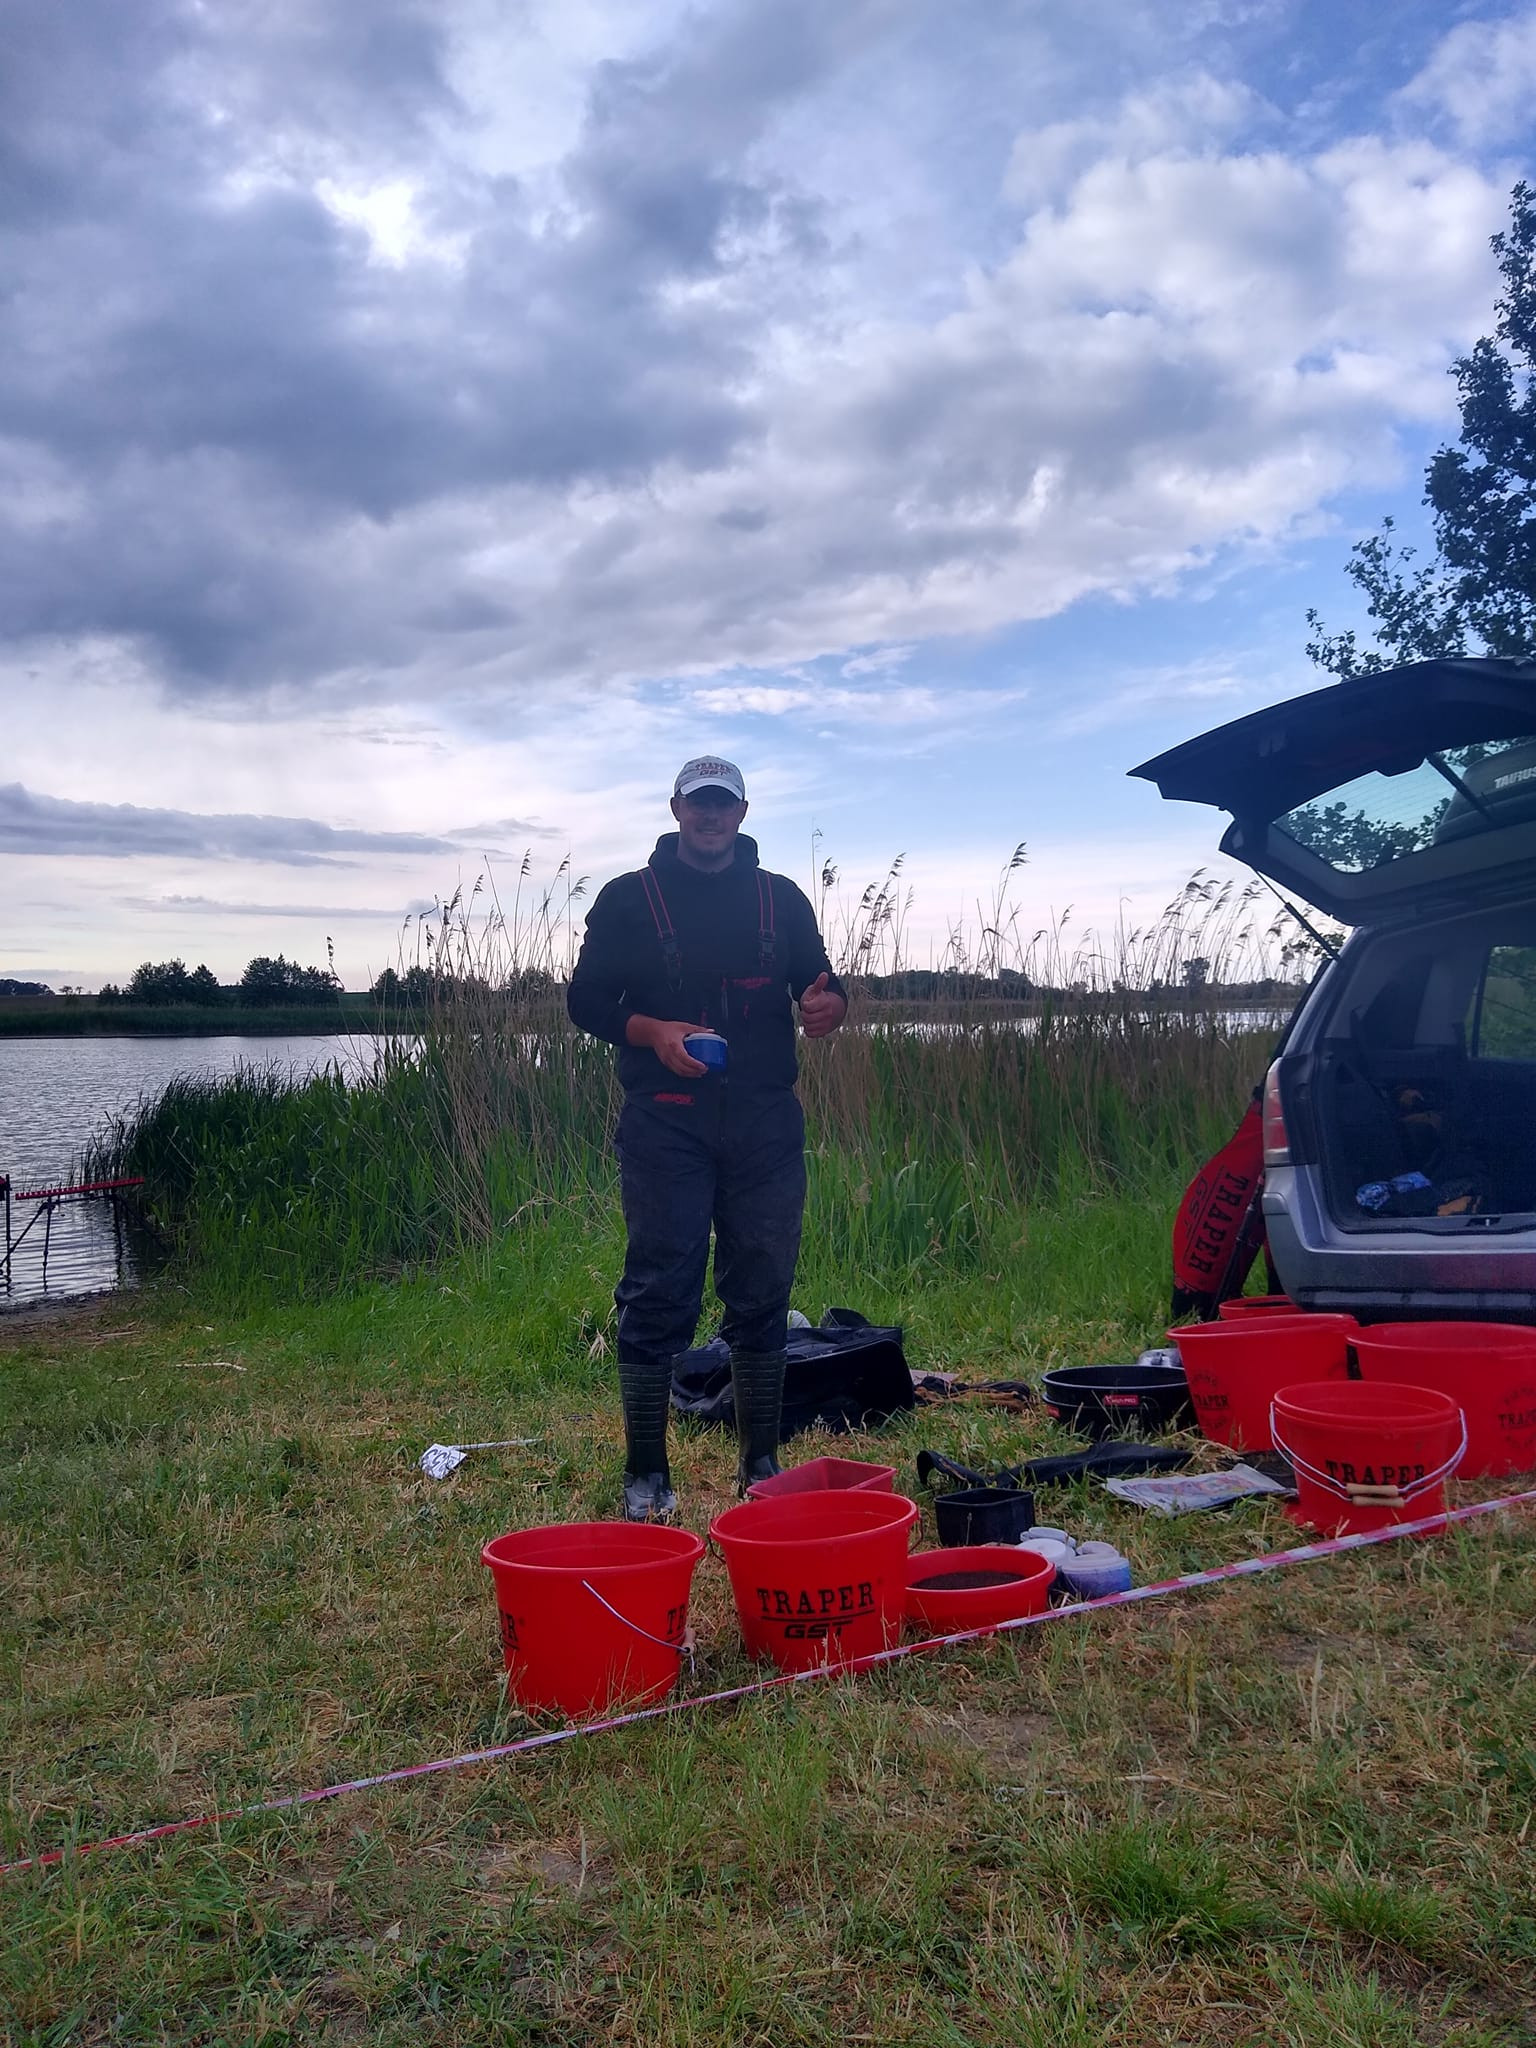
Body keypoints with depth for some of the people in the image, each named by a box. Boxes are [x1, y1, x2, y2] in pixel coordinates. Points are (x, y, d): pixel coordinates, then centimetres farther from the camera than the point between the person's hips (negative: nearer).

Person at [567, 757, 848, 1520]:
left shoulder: (781, 899, 13)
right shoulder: (627, 899, 5)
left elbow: (821, 986, 15)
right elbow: (587, 1000, 3)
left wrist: (825, 1007, -10)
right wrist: (652, 1032, -15)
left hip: (765, 1122, 3)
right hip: (664, 1123, -3)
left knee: (762, 1293, 7)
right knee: (658, 1297, -3)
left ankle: (761, 1465, 19)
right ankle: (645, 1477, 7)